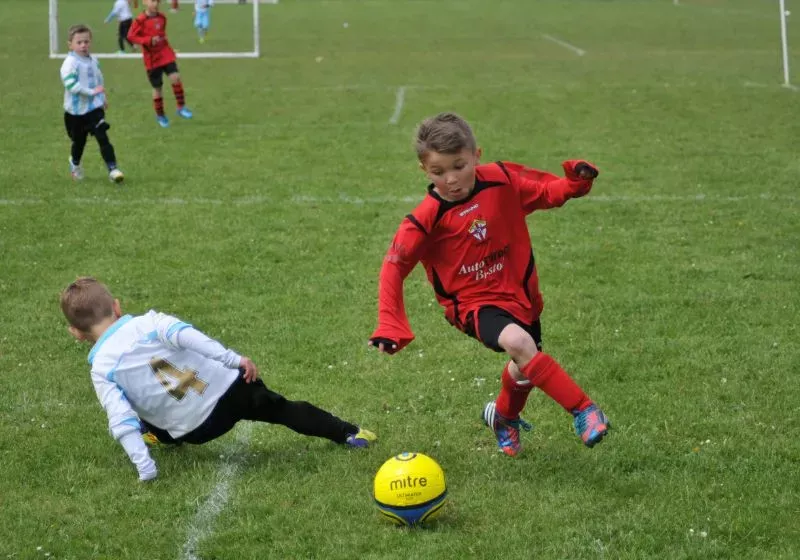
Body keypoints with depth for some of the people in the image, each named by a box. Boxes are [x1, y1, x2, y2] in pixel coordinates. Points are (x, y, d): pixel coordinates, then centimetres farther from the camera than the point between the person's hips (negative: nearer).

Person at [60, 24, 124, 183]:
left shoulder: (93, 61, 4)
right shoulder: (70, 63, -17)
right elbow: (71, 84, -28)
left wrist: (102, 99, 26)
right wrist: (92, 92, -27)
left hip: (94, 107, 3)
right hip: (75, 110, -3)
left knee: (103, 138, -12)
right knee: (79, 141, 14)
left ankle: (112, 169, -16)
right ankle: (75, 164, 44)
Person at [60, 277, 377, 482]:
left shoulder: (101, 371, -3)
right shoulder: (146, 323, -1)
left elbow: (122, 421, -14)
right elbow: (185, 334, -19)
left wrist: (144, 466, -16)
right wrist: (233, 359, -22)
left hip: (197, 429, -2)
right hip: (230, 387, 2)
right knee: (279, 407, 25)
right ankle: (348, 434, 26)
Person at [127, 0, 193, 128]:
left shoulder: (162, 17, 4)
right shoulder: (140, 20, -14)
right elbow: (131, 36, -15)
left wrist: (163, 39, 6)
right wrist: (149, 40, -24)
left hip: (166, 54, 3)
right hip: (152, 58, -3)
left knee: (175, 77, -17)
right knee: (157, 87, 6)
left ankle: (181, 107, -4)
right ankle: (160, 116, 24)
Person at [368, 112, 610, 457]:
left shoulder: (502, 180, -11)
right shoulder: (427, 218, -18)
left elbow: (545, 192, 3)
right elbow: (394, 267, -13)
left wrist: (575, 183, -19)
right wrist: (390, 328, -18)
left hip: (520, 292, 4)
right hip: (475, 302, -4)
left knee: (526, 370, 19)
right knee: (518, 343, -34)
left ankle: (504, 416, 54)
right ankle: (583, 410, -24)